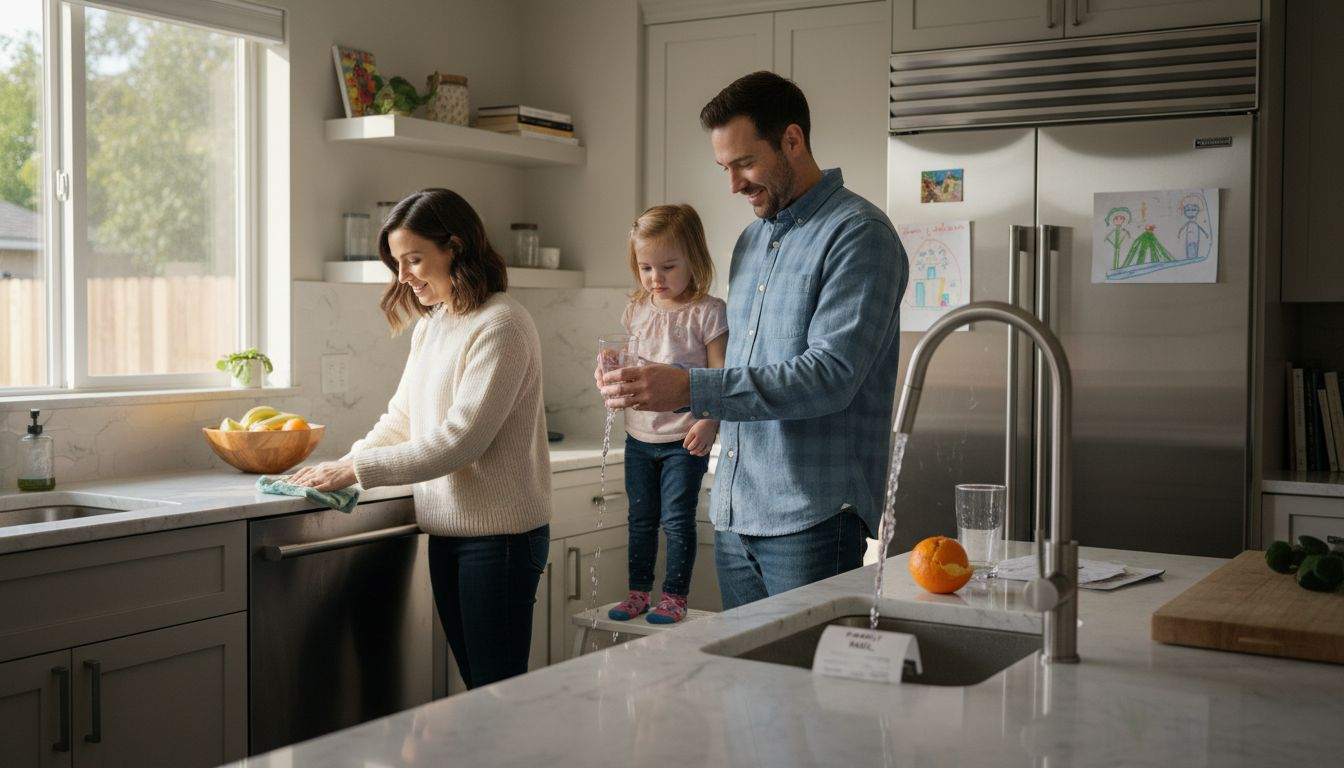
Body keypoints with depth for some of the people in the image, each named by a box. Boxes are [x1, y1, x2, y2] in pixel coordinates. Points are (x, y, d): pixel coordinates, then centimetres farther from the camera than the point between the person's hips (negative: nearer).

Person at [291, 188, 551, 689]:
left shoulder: (500, 326, -15)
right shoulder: (430, 327, 12)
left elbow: (458, 440, -19)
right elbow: (400, 419, 17)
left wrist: (356, 470, -16)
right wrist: (341, 466, 1)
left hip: (499, 534, -8)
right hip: (447, 531, 8)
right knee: (475, 687, 12)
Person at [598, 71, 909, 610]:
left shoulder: (857, 235, -10)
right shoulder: (752, 239, 17)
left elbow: (831, 375, -21)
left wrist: (691, 389, -27)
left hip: (810, 519, -8)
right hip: (735, 515, 8)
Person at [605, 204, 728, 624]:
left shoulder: (708, 312, -10)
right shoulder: (636, 310, 7)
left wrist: (709, 422, -25)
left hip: (683, 439, -5)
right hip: (639, 435, 5)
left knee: (677, 519, -1)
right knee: (641, 519, 14)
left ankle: (675, 597, 12)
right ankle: (638, 592, 25)